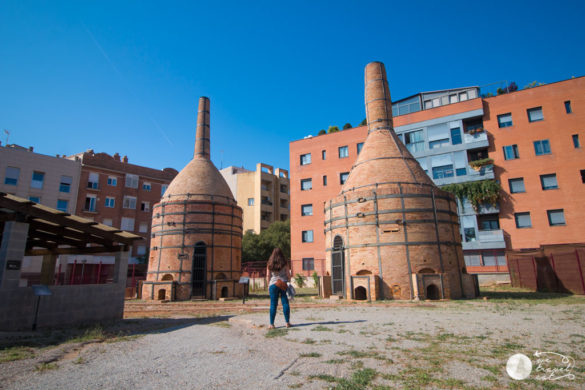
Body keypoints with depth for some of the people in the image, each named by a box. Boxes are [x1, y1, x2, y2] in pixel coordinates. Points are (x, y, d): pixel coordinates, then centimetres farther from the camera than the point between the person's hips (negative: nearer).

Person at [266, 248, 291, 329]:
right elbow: (288, 275, -3)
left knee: (273, 304, 4)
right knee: (285, 303, 6)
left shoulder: (270, 264, 1)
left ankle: (271, 324, 6)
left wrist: (268, 286, 10)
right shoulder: (285, 263, -2)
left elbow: (268, 275, 3)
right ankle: (287, 323, 10)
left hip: (273, 284, 1)